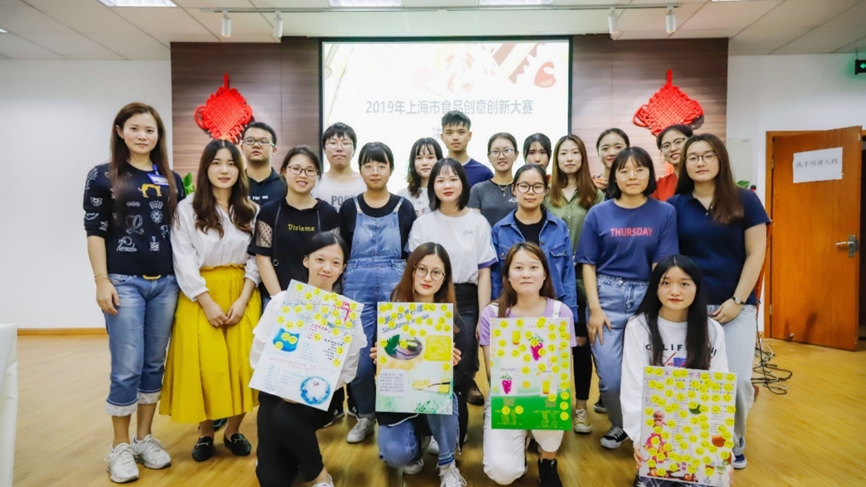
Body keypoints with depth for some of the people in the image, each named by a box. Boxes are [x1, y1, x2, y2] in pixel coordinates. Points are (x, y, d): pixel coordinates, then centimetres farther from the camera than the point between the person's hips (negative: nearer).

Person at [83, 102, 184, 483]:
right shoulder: (103, 176, 1)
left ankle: (144, 438, 25)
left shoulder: (172, 180, 10)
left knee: (154, 365, 10)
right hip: (124, 283, -3)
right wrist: (102, 281, -9)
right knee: (127, 369, -2)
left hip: (165, 283, 4)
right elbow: (94, 232, -2)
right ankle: (121, 447, 16)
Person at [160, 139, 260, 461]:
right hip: (200, 295, -2)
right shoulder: (187, 209, -3)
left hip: (242, 293, 2)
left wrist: (243, 300, -8)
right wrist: (208, 302, -13)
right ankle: (205, 433, 16)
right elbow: (184, 261, -7)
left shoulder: (251, 210, 6)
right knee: (205, 364, -5)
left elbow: (256, 259, 3)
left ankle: (233, 431, 16)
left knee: (242, 362, -3)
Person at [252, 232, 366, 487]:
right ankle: (291, 452, 26)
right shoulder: (282, 301, -6)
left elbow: (348, 369, -6)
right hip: (277, 392, 1)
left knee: (285, 418, -33)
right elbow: (258, 355, -5)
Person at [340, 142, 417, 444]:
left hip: (394, 286, -1)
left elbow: (412, 255, 4)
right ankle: (365, 416, 24)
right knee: (359, 355, 4)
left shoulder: (404, 208, 2)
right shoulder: (349, 208, 4)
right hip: (357, 287, 1)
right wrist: (339, 293, 1)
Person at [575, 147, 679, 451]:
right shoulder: (599, 213, 3)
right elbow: (588, 264, 3)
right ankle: (619, 424, 30)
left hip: (648, 297, 0)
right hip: (607, 296, 0)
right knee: (611, 378, 0)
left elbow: (663, 264, -1)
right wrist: (594, 308, -5)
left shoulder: (665, 212, 2)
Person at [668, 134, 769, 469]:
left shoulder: (745, 200, 2)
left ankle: (735, 440, 21)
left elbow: (755, 254, -1)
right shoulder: (675, 205, 4)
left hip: (736, 305, 0)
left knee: (737, 378, -5)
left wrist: (737, 300, -7)